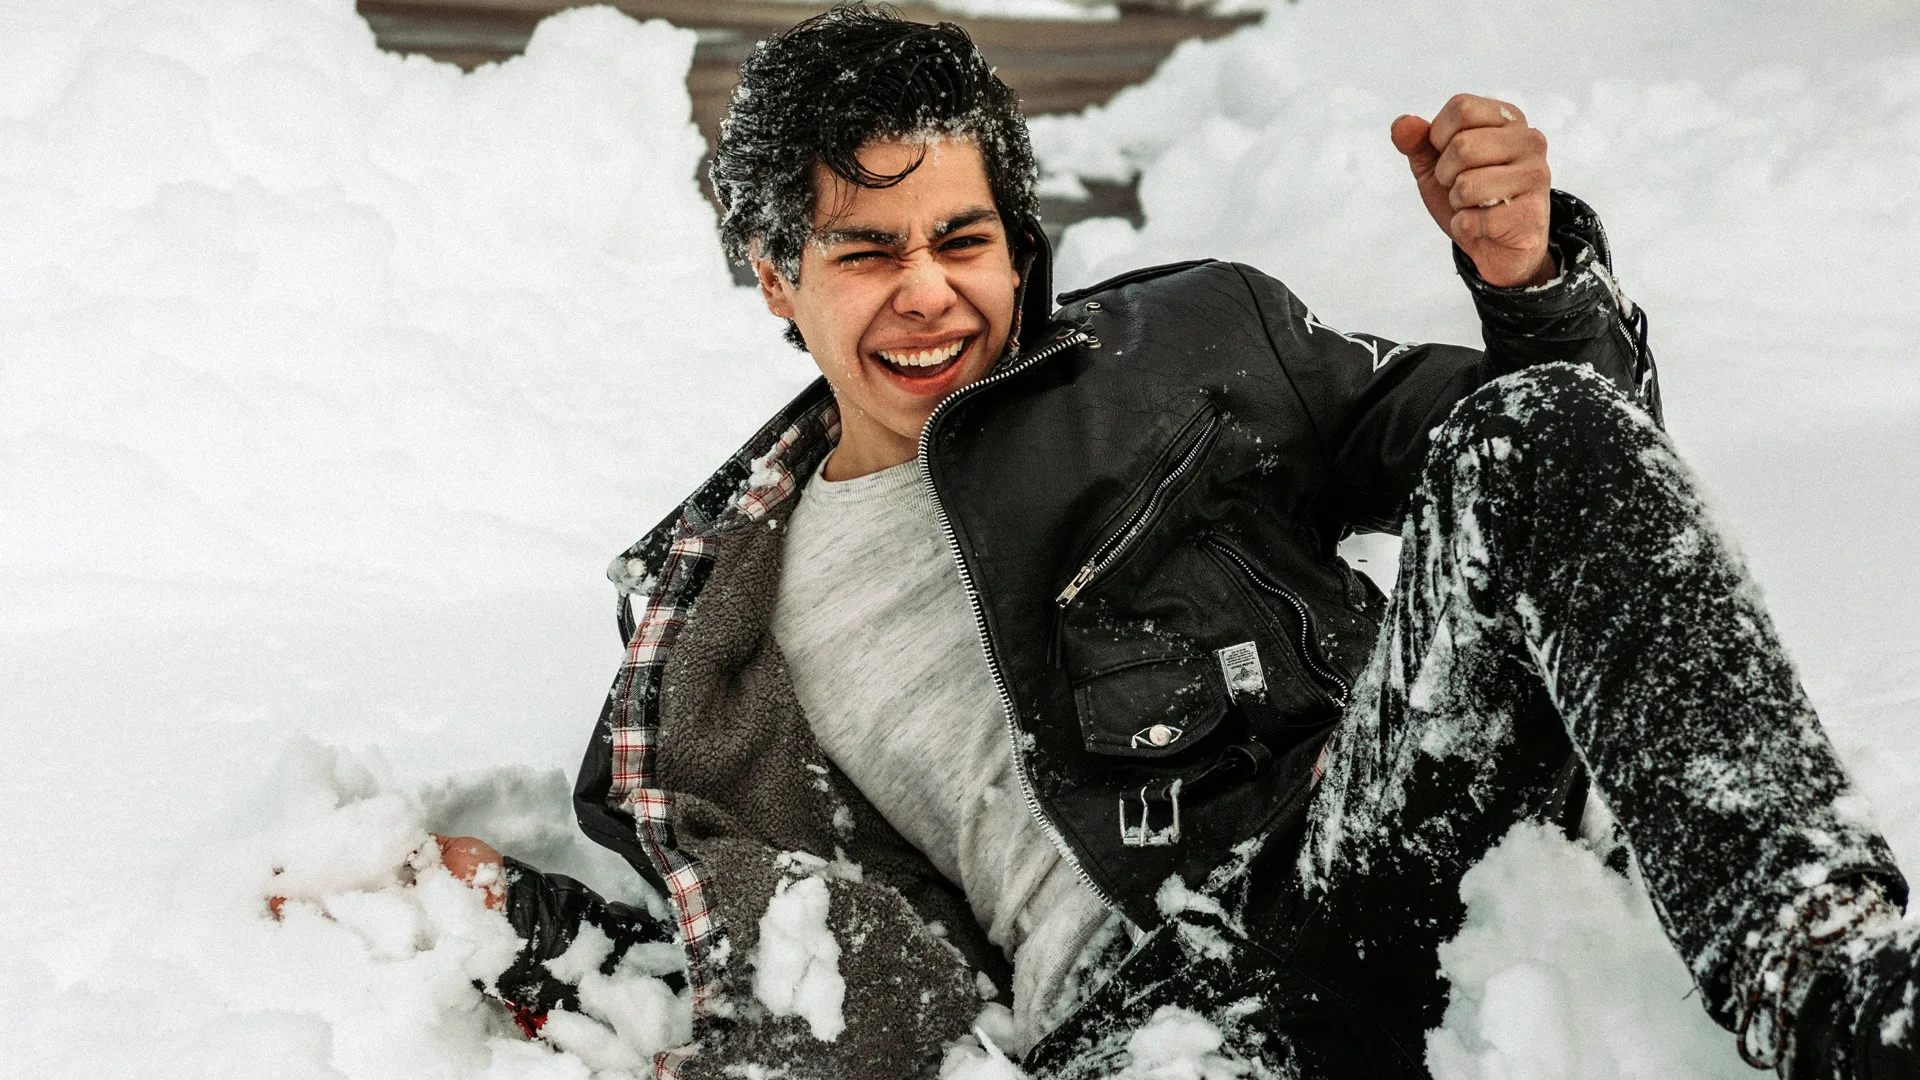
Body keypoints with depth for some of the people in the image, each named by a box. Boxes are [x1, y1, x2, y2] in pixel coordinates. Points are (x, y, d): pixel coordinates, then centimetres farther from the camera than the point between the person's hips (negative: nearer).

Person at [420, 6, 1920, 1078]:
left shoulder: (1195, 342, 20)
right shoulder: (716, 598, 23)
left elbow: (1574, 444, 20)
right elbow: (701, 959, 26)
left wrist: (1530, 274, -2)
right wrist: (496, 910, 10)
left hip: (1351, 875, 1)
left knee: (1535, 432, -25)